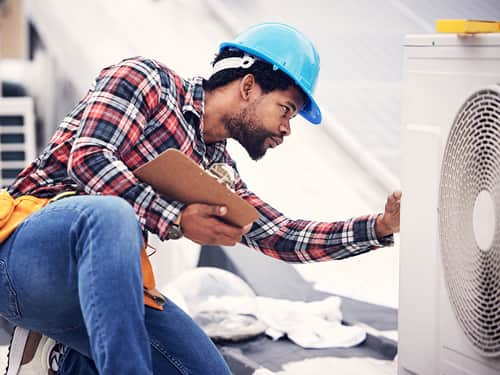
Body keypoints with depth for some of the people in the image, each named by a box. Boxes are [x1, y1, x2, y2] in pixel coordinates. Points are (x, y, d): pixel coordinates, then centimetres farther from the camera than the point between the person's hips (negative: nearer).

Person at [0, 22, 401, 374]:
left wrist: (382, 225, 8)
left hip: (98, 285, 8)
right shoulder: (145, 78, -2)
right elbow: (88, 157, -16)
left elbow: (284, 236, 18)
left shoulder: (218, 172, 18)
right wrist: (175, 219, -23)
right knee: (111, 213, -39)